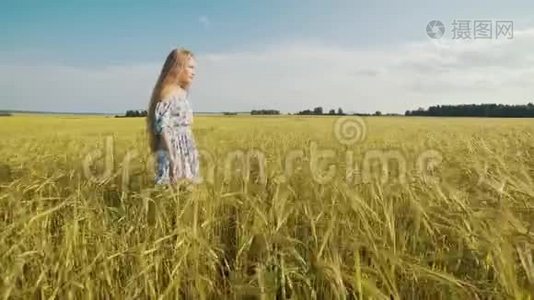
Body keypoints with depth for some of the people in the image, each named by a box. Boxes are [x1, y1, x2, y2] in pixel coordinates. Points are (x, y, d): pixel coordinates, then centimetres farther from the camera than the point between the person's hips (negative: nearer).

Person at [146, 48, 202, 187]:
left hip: (186, 150, 9)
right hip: (173, 149, -9)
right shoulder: (168, 93, -12)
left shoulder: (183, 93, 13)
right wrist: (172, 155, -23)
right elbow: (163, 126, -18)